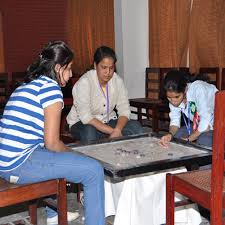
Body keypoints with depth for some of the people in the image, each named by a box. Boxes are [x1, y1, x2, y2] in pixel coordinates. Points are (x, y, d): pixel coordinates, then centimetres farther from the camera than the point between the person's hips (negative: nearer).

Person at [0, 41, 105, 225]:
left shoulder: (27, 85, 19)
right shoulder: (51, 88, -9)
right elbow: (52, 143, -12)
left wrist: (68, 151, 21)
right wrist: (72, 153, 7)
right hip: (19, 164, -10)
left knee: (55, 155, 37)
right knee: (94, 170, -9)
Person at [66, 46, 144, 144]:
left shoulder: (117, 81, -6)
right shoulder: (84, 83, -22)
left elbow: (124, 111, -9)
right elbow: (86, 117, -28)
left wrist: (117, 130, -30)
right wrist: (112, 131, -32)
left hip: (108, 121, 5)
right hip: (82, 123, -4)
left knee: (136, 127, -17)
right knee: (89, 132, -38)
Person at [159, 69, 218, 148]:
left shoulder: (198, 89, -32)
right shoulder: (173, 95, -11)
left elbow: (206, 122, -31)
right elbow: (175, 120, -2)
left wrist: (188, 139, -22)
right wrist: (170, 134, -24)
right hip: (198, 125, 7)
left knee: (203, 141, -31)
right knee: (175, 136, -12)